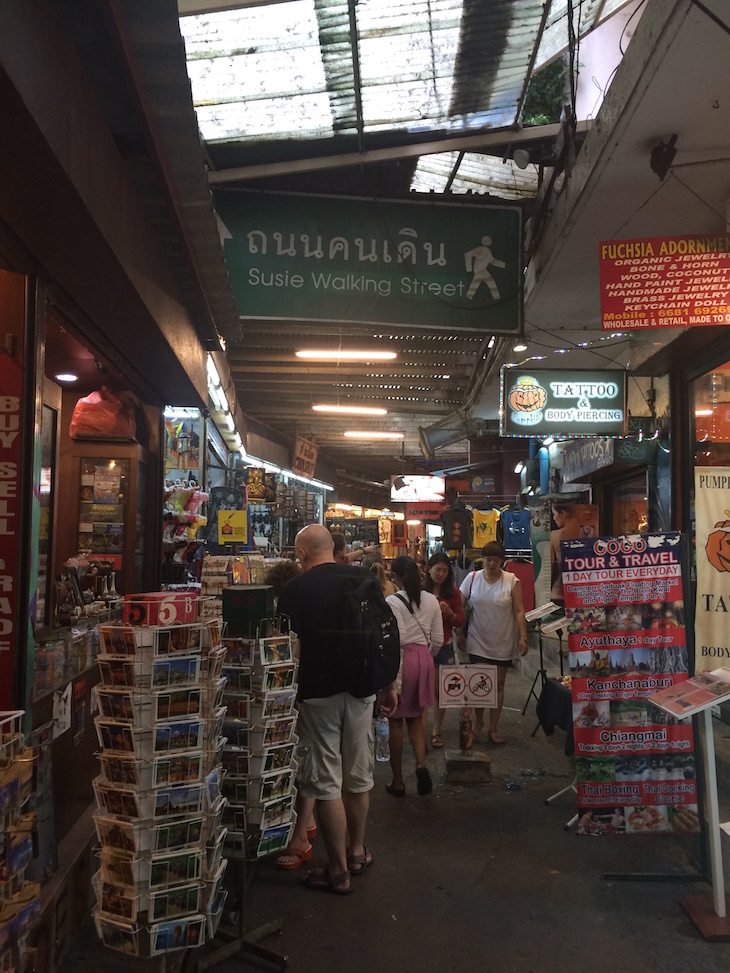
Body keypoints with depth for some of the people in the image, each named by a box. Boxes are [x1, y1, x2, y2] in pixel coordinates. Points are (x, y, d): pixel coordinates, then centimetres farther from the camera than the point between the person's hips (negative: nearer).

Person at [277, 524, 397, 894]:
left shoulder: (294, 590, -9)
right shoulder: (363, 579, 2)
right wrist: (388, 686, 14)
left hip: (318, 694, -4)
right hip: (361, 690, 5)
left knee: (326, 784, 6)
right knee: (358, 777, 17)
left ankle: (338, 871, 15)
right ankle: (357, 851, 33)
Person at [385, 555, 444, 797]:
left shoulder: (393, 601, -14)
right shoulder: (431, 600, 3)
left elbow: (396, 639, -19)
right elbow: (438, 639, 6)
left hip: (401, 659, -5)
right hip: (424, 658, 5)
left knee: (396, 721, 9)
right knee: (416, 717, 19)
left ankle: (398, 781, 18)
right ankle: (421, 764, -2)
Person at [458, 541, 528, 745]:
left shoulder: (512, 581, -5)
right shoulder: (472, 579, -3)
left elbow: (519, 611, -4)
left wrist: (523, 637, -9)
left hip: (503, 643, 0)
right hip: (478, 642, 0)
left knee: (498, 685, 9)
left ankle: (493, 728, 22)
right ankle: (478, 722, 22)